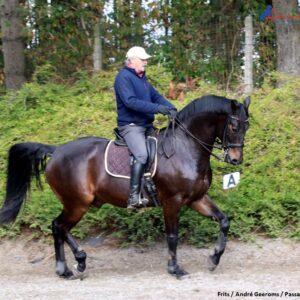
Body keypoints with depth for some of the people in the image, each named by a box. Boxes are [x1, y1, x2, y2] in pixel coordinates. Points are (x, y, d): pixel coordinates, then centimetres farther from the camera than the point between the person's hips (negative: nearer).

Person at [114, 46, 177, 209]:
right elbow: (130, 101, -24)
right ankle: (134, 197, -31)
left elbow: (156, 95, 14)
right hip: (131, 126, -10)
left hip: (147, 125, 10)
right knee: (142, 155, -28)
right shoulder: (123, 77, -12)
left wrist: (171, 108, -5)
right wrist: (157, 108, -28)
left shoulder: (142, 78, 17)